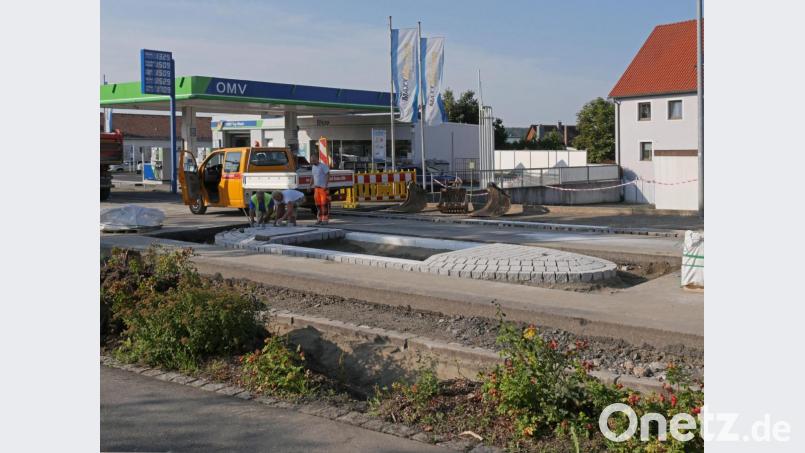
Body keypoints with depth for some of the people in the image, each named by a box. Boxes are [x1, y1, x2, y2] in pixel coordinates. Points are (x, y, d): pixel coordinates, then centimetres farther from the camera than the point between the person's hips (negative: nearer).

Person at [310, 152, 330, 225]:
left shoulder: (323, 166, -9)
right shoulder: (313, 166, 14)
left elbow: (327, 175, -13)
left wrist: (326, 185, -20)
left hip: (323, 187, -7)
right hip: (316, 187, 7)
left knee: (324, 203, -7)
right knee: (318, 203, 8)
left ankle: (325, 219, -5)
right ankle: (319, 219, 14)